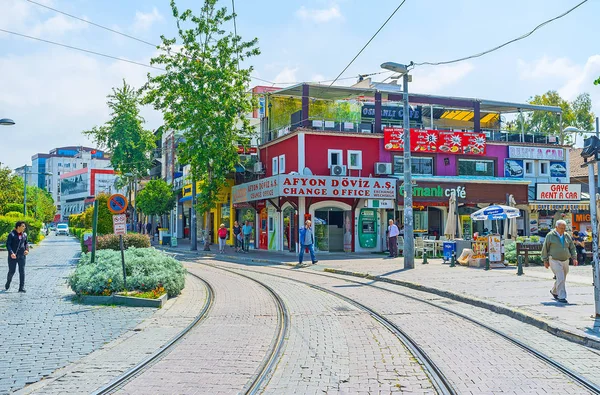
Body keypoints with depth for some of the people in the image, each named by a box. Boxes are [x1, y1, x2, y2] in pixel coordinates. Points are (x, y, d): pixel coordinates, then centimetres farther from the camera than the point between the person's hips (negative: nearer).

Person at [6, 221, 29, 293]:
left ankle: (21, 287, -1)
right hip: (13, 256, -3)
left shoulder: (24, 235, 5)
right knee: (12, 271, 5)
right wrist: (11, 253, -23)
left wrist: (27, 250, -4)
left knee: (22, 271, -4)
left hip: (21, 256, 3)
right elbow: (8, 244, -10)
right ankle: (8, 283, 35)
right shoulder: (11, 234, -8)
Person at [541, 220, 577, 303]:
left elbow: (572, 248, 11)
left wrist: (574, 258, -2)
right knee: (560, 278, -15)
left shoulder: (567, 236, 6)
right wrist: (545, 261, -3)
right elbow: (545, 248, -3)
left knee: (562, 279, 14)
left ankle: (554, 291, 38)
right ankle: (561, 297, -10)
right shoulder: (550, 235, -7)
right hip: (554, 261, -5)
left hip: (565, 261, 5)